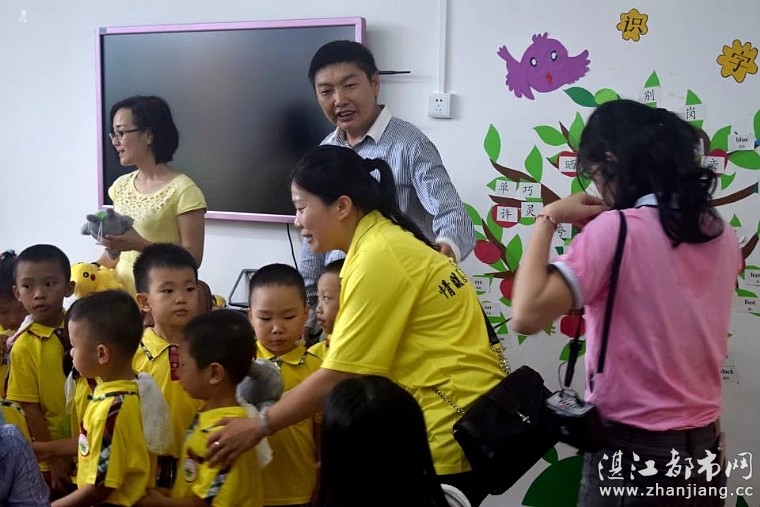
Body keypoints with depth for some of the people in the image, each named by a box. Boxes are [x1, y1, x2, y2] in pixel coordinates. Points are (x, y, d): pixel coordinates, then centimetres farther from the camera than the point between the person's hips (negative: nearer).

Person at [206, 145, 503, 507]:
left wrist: (259, 426, -7)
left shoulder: (380, 257, -18)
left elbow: (338, 377, -16)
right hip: (449, 419, 9)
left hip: (451, 428, -9)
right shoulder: (384, 242, 10)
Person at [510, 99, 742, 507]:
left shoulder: (616, 230, -18)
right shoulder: (721, 235, 2)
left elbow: (527, 315, -26)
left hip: (631, 451, -6)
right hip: (703, 448, 6)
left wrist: (548, 219, -13)